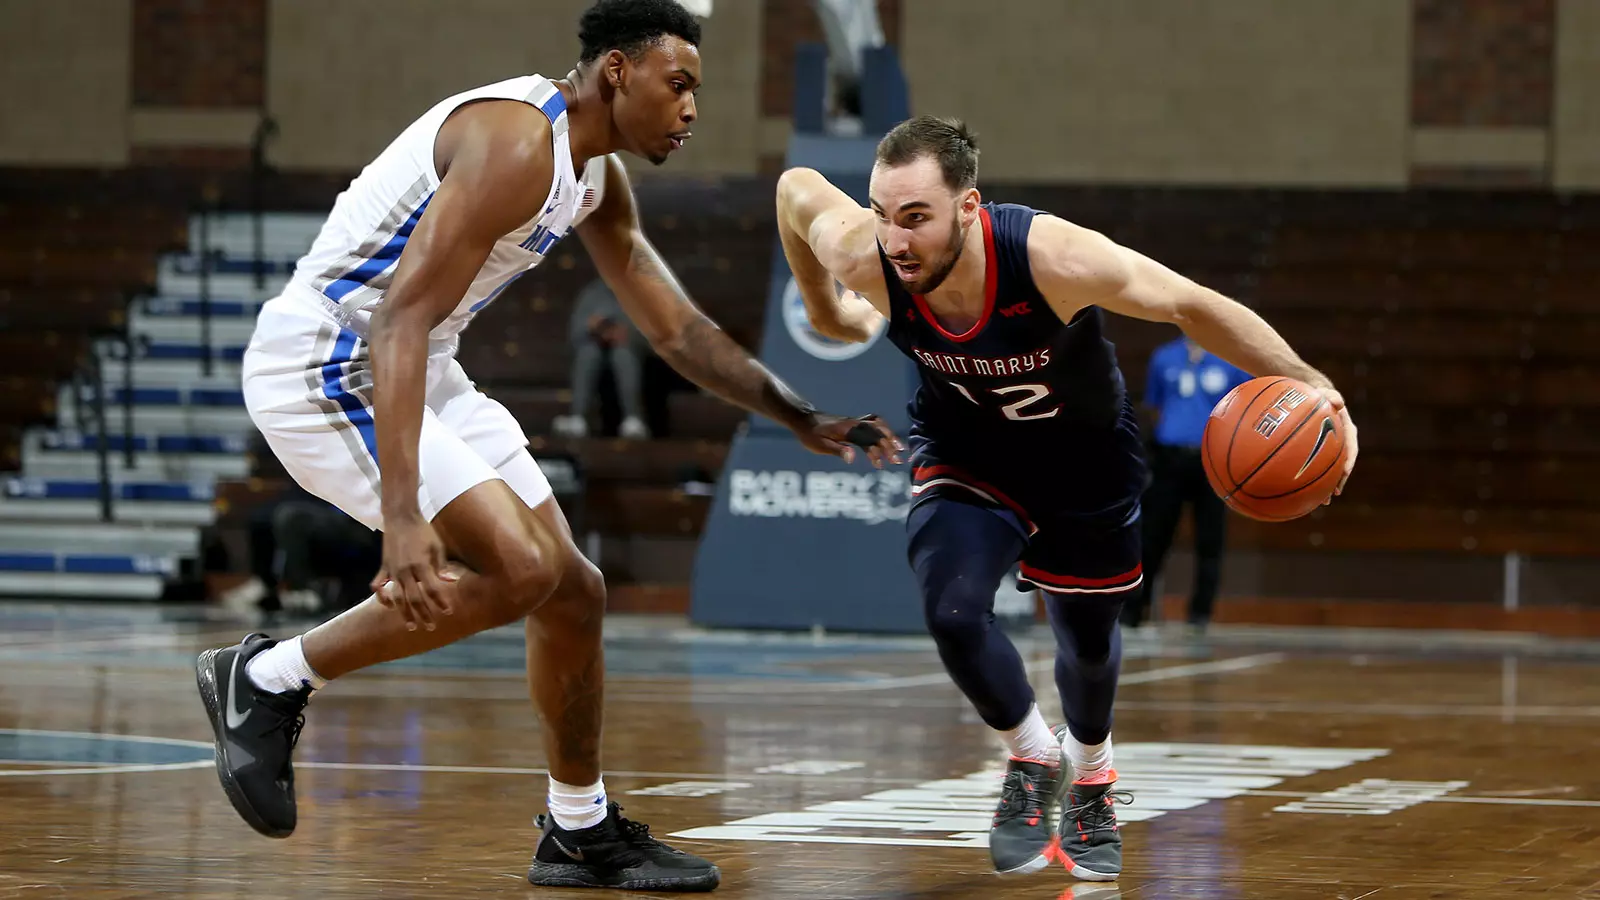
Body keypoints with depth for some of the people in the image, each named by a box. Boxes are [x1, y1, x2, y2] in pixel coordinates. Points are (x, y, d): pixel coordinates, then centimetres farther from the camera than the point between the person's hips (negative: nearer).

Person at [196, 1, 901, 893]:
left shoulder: (598, 175, 8)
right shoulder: (515, 142, -24)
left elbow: (677, 327, 20)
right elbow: (402, 319, -32)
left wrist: (803, 418, 13)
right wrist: (401, 517, -40)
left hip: (423, 372, 10)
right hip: (325, 366, -10)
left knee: (573, 591, 10)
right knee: (515, 569, -22)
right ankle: (266, 681, -9)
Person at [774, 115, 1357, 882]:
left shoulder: (1053, 257, -40)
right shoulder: (865, 258, -32)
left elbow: (1192, 306, -29)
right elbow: (797, 186, -11)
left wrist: (1306, 386, -33)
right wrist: (824, 306, 3)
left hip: (1083, 449, -1)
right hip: (963, 449, 1)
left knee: (1087, 637, 17)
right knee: (952, 610, -23)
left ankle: (1090, 775, 51)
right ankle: (1032, 760, 7)